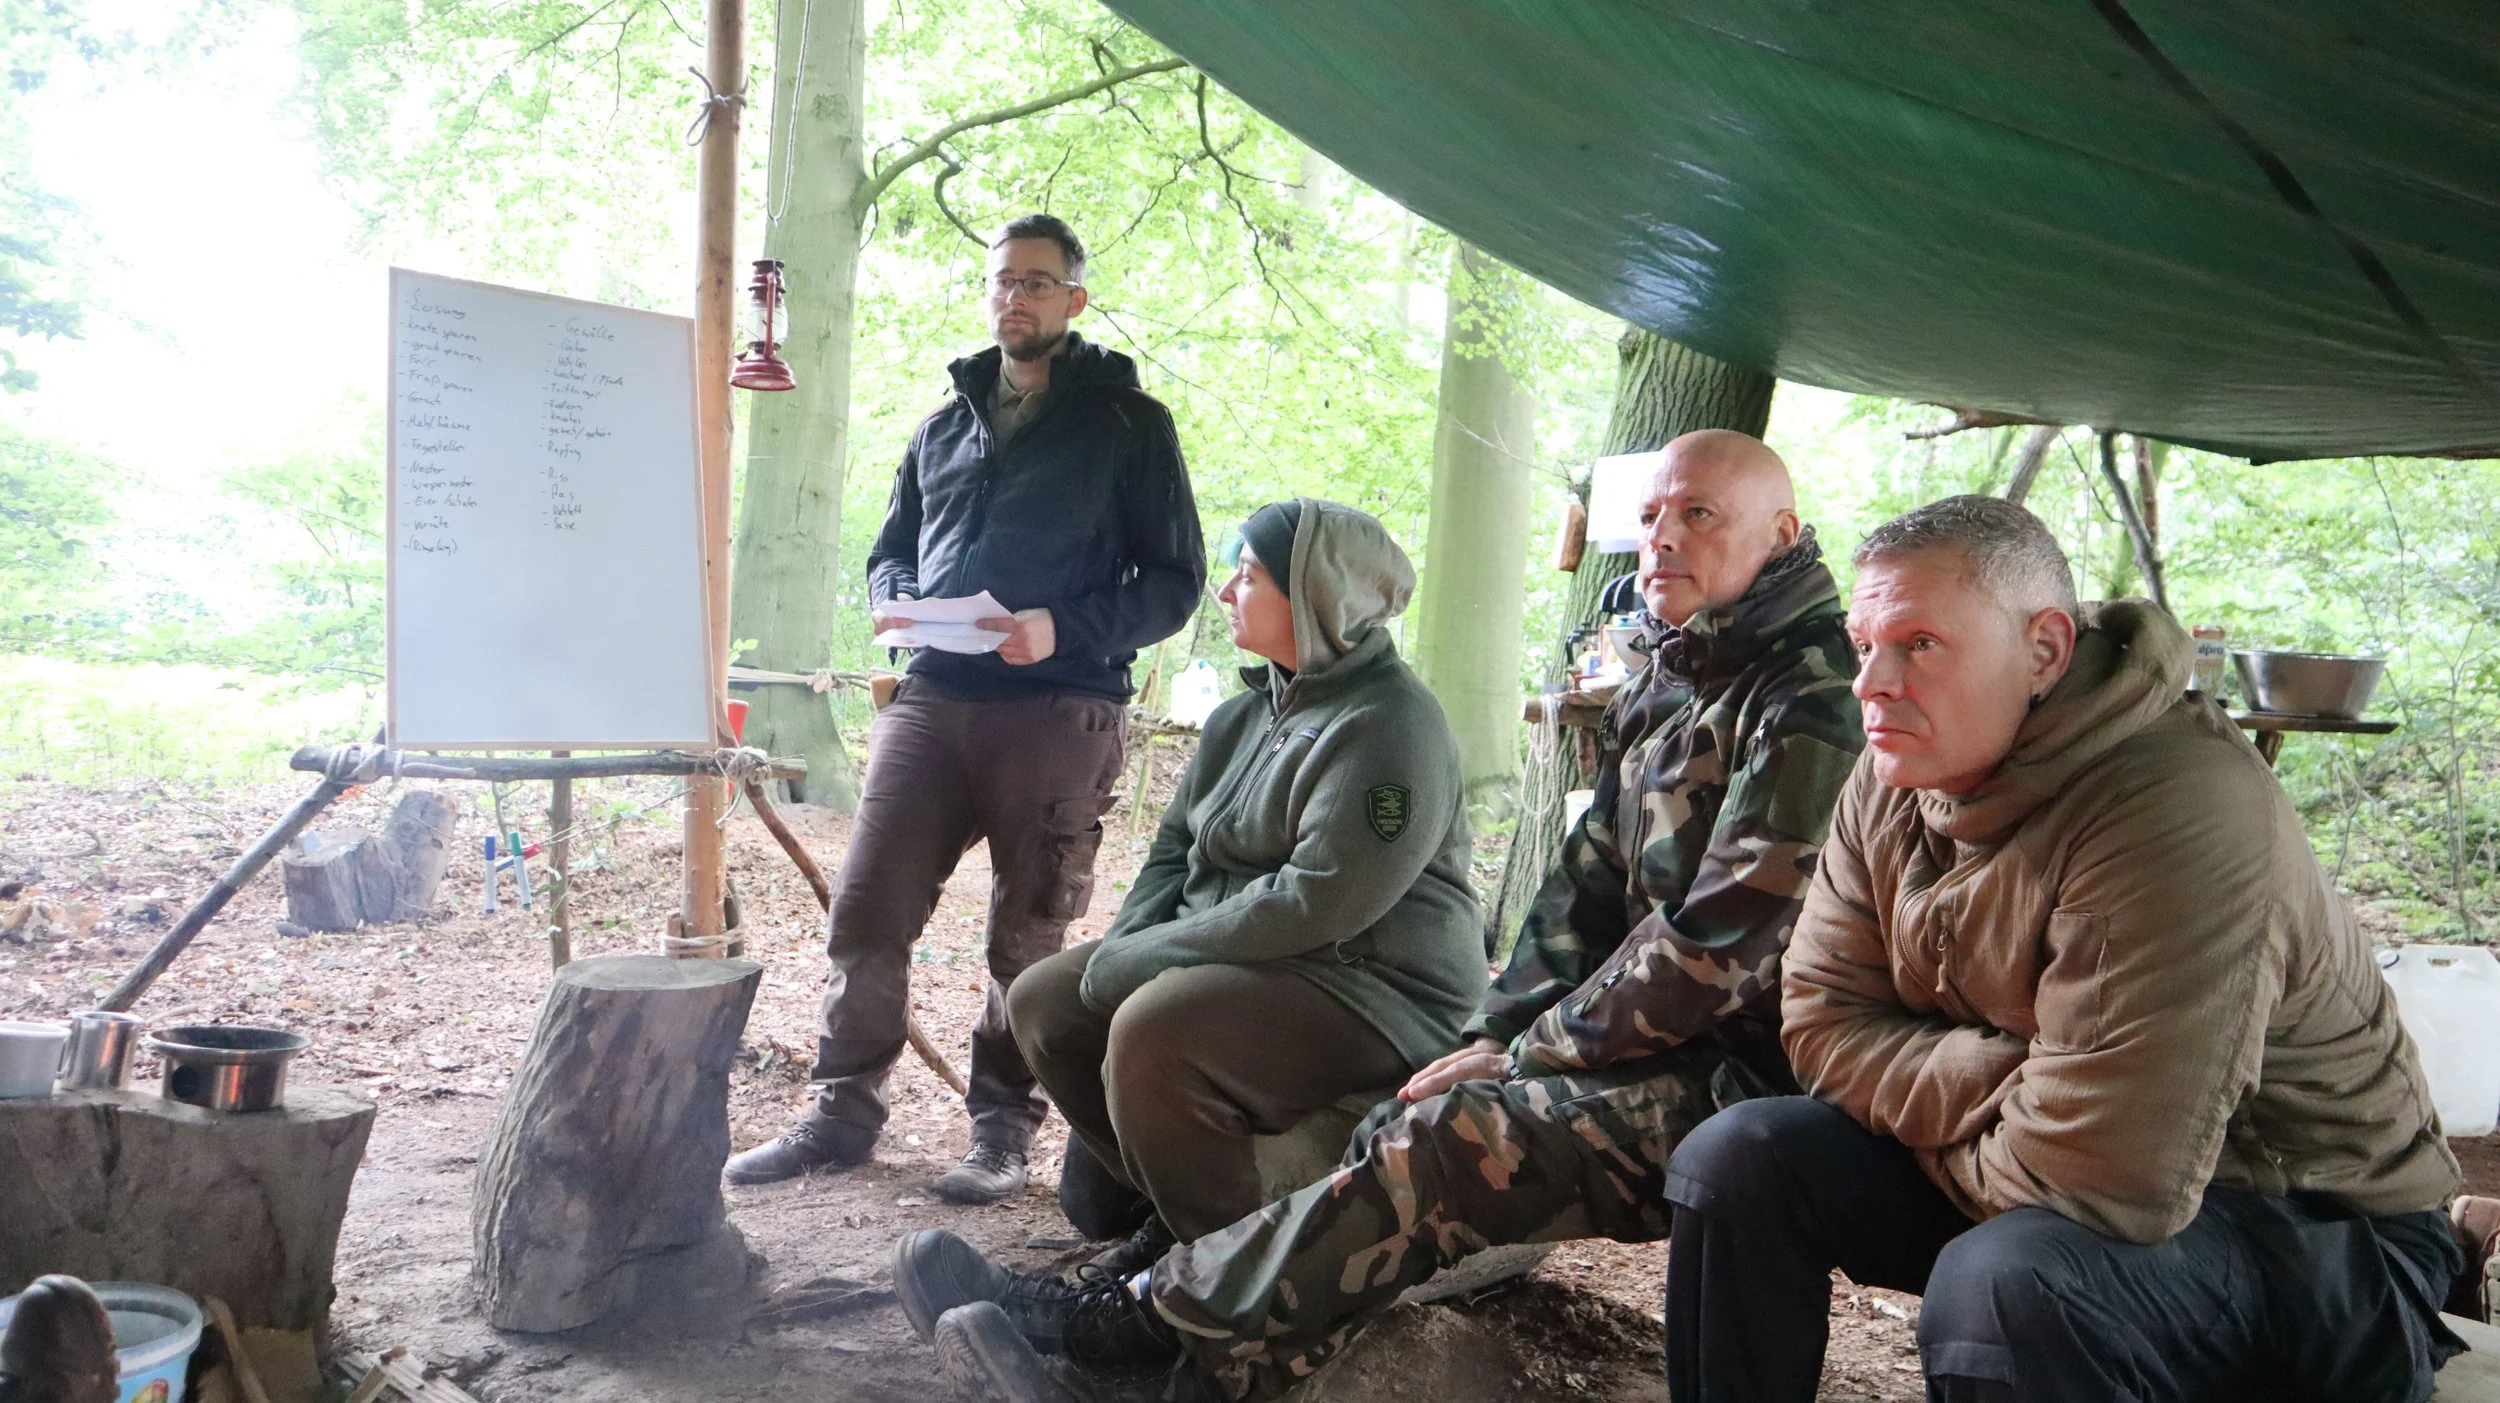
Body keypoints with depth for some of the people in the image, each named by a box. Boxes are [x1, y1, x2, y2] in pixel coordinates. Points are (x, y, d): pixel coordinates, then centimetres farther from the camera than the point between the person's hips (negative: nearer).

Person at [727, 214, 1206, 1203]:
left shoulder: (1127, 423, 4)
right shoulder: (945, 424, 20)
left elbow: (1174, 580, -1)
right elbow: (889, 551, 26)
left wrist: (1065, 628, -16)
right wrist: (894, 599, 1)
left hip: (1059, 709, -4)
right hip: (931, 698, 5)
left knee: (1029, 936, 2)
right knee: (864, 911, 1)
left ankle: (1002, 1129, 15)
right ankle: (844, 1111, 15)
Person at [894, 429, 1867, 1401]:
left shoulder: (1811, 706, -14)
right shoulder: (1659, 690, 16)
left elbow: (1720, 942, -19)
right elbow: (1590, 883, 15)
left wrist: (1529, 1053, -12)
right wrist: (1499, 1034, 1)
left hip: (1734, 1076, -9)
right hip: (1643, 1051, 9)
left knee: (1443, 1142, -26)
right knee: (1409, 1137, -10)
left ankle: (1136, 1321, -23)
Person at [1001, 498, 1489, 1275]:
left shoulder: (1389, 724, -18)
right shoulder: (1254, 709, 12)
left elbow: (1317, 904, -26)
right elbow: (1176, 844, 16)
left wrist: (1149, 956, -20)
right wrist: (1124, 949, -3)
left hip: (1370, 989, -10)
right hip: (1237, 959, 10)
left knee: (1152, 1030, -31)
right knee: (1043, 1001, 3)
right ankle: (1176, 1209, 11)